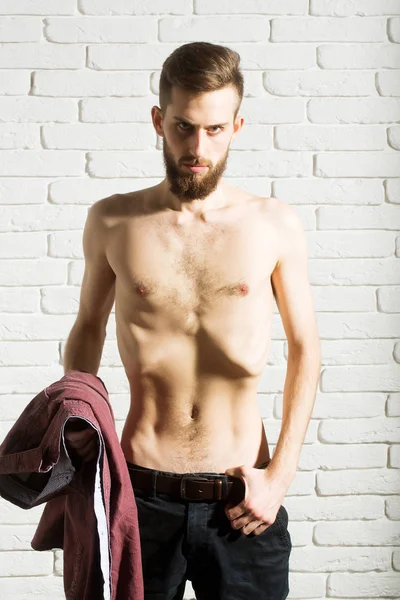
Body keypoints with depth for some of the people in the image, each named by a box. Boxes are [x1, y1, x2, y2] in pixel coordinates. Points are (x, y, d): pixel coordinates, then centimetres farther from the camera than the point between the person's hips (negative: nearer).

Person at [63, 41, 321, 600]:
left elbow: (304, 348, 4)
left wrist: (281, 475, -2)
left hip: (242, 500, 0)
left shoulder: (275, 224, -3)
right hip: (142, 494, 1)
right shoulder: (111, 222, -1)